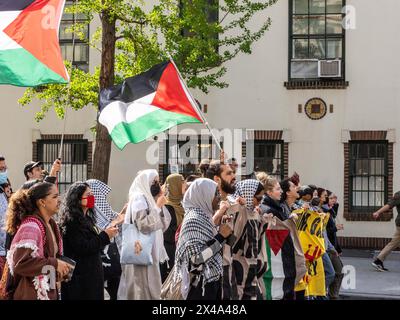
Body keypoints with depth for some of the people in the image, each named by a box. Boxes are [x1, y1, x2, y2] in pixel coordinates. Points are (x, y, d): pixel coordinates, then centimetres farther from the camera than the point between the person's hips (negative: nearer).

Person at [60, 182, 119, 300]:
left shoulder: (86, 219, 14)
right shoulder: (72, 222, -13)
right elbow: (82, 248, -20)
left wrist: (107, 234, 4)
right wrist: (105, 236, -14)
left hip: (92, 274, 9)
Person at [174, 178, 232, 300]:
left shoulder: (204, 216, 11)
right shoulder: (194, 220, -17)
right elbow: (196, 257, -24)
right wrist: (221, 236, -19)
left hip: (210, 281, 9)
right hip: (200, 285, -9)